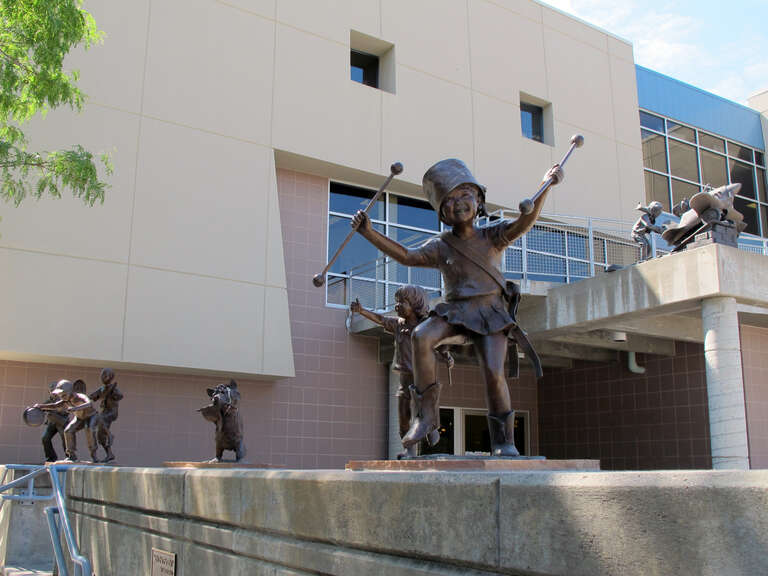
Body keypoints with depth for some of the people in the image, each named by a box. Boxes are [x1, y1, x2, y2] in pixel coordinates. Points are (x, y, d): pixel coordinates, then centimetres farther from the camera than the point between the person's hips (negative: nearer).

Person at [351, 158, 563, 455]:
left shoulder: (493, 236, 6)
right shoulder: (440, 246, 8)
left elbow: (524, 222, -10)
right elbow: (406, 256, -5)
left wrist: (545, 186, -25)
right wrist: (370, 234, -17)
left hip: (490, 311, -1)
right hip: (454, 311, 1)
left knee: (493, 373, -20)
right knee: (421, 336, -29)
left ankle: (503, 440, 2)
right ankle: (426, 412, -19)